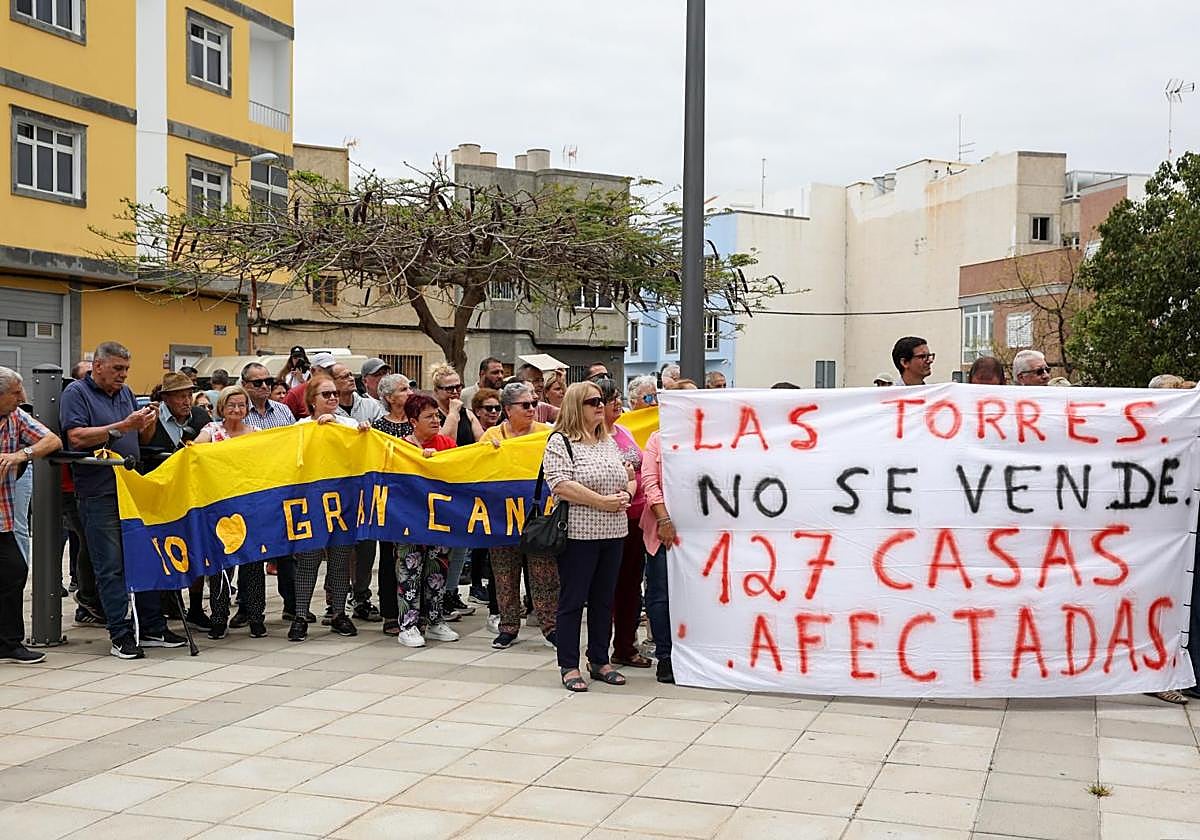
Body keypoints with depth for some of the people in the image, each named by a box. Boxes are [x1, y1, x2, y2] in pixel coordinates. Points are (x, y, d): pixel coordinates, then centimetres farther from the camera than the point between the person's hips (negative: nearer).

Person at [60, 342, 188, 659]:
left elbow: (143, 438, 20)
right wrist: (124, 426, -20)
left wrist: (149, 423, -3)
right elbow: (77, 437, -17)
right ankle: (120, 635, 0)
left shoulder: (125, 393, 16)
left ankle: (152, 628, 16)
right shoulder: (76, 393, -4)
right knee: (111, 566, -4)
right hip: (99, 493, -7)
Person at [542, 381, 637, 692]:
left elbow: (630, 479, 20)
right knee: (573, 600, 1)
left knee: (604, 599, 13)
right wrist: (603, 502, -19)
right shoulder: (560, 442, -6)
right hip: (579, 534, -7)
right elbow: (561, 485, -18)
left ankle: (600, 661, 24)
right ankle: (569, 666, 9)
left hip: (613, 532, 7)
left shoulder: (609, 442, 16)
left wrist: (626, 495, -3)